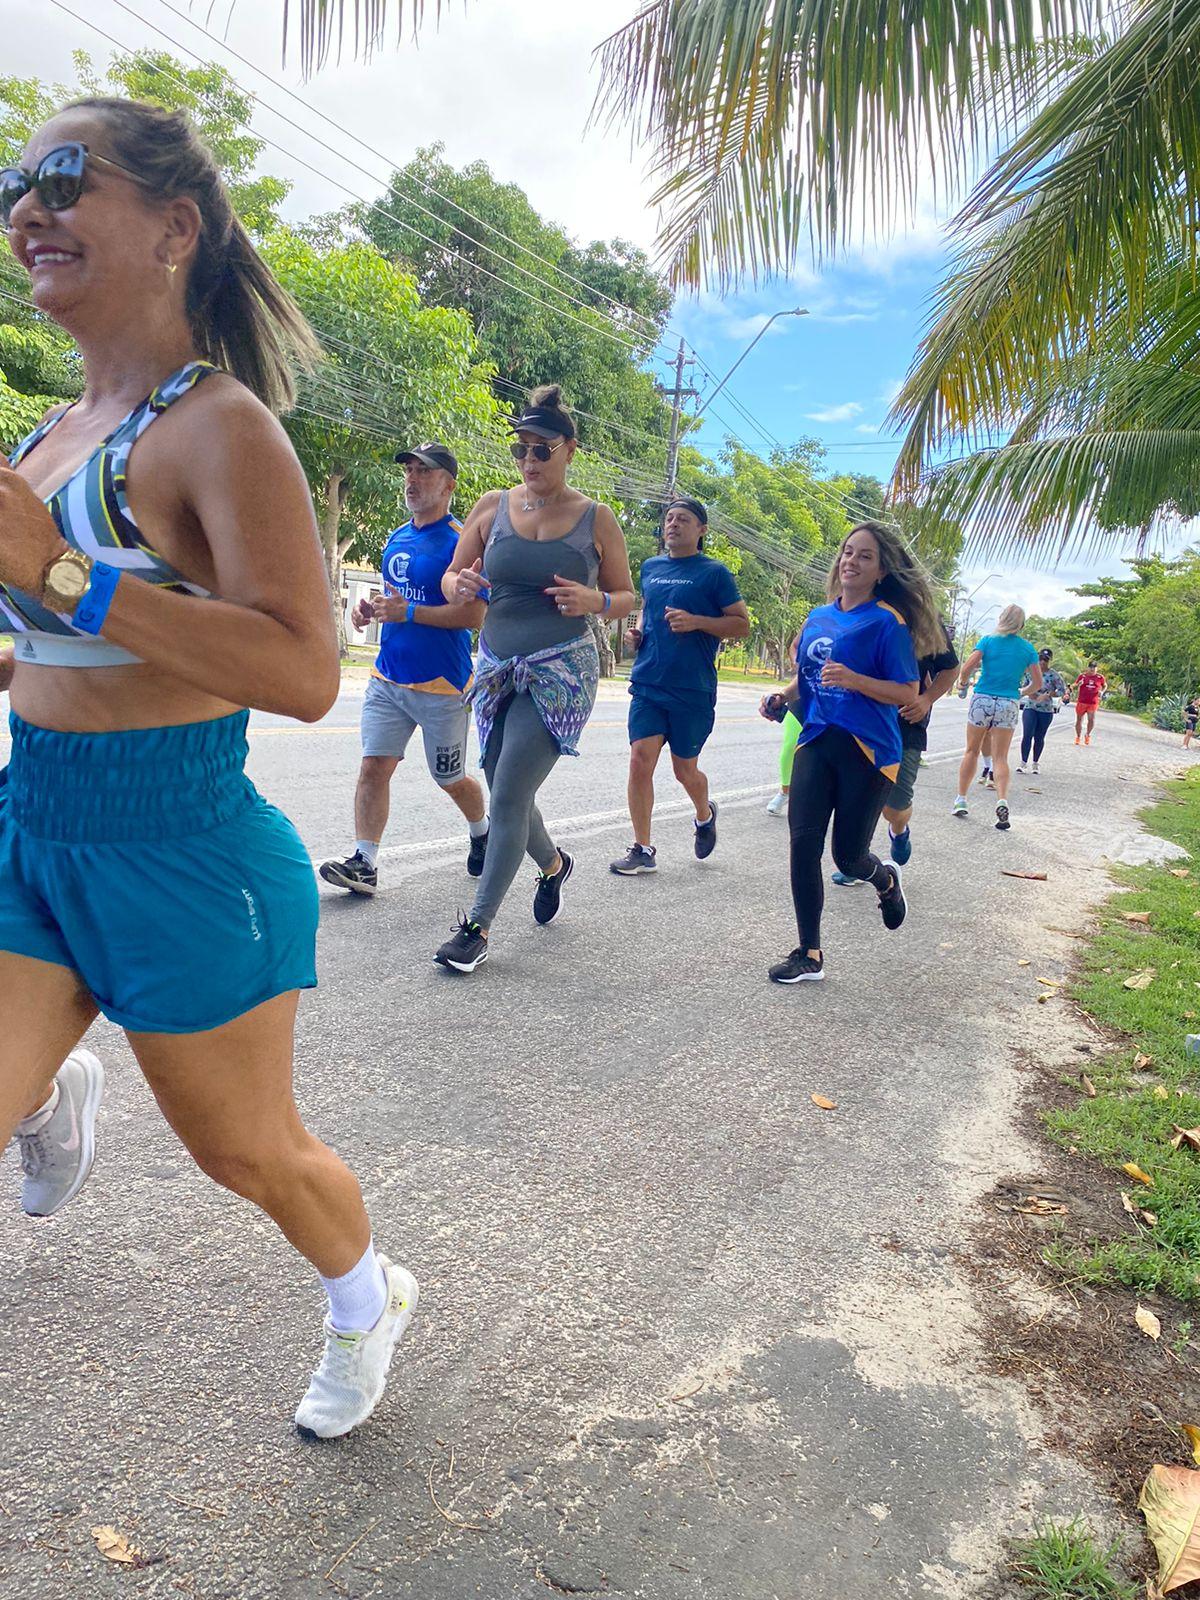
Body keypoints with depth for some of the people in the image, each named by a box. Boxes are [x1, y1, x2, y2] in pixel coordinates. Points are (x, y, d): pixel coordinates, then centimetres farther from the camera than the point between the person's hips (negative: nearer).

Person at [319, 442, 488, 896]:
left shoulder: (460, 541, -11)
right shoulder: (396, 539, 13)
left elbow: (473, 615, -18)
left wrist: (408, 612, -22)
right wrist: (370, 609, 4)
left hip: (441, 685, -6)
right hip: (387, 676, 6)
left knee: (451, 779, 9)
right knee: (374, 765, -5)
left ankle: (482, 832, 37)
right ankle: (364, 862, -2)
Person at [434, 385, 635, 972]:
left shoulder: (596, 519, 0)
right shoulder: (492, 507, 6)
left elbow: (627, 598, 7)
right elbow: (450, 578, 12)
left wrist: (593, 600, -15)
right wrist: (460, 584, -12)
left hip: (561, 671, -4)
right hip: (497, 669, 4)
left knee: (508, 797, -11)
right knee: (509, 795, 13)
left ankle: (478, 924, 0)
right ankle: (552, 863, 44)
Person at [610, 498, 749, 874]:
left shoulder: (714, 572, -2)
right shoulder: (650, 568, 12)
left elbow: (742, 624, -3)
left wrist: (696, 622, -17)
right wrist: (637, 633, 9)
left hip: (693, 690, -3)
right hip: (648, 685, 4)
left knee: (685, 770, 8)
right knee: (640, 759, -8)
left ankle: (704, 815, 42)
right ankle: (642, 850, 1)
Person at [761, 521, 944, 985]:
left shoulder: (887, 622, -6)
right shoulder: (818, 618, 12)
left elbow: (907, 692, -10)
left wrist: (854, 680, -24)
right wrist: (783, 697, 4)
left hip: (867, 750, -5)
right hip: (816, 741, 5)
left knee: (849, 856, 2)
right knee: (803, 845, -5)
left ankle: (886, 879, 41)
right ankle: (809, 955, 5)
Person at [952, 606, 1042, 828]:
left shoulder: (988, 640, -1)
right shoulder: (1028, 648, 4)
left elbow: (967, 667, -11)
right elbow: (1038, 683, 5)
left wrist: (962, 683, 8)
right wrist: (1022, 693, 23)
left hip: (982, 700, -1)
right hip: (1008, 705, 1)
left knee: (971, 751, 12)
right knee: (1000, 757, 3)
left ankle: (961, 799, 14)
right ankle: (1002, 800, -17)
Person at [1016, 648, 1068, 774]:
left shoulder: (1054, 675, -6)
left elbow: (1062, 691, -6)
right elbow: (1023, 687, 12)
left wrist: (1048, 695, -18)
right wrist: (1029, 692, -10)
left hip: (1046, 711, -1)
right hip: (1030, 708, 1)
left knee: (1039, 738, 7)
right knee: (1027, 735, -11)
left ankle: (1035, 764, 21)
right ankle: (1023, 762, -5)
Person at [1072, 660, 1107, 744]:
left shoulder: (1100, 677, 4)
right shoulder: (1082, 676, 3)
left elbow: (1105, 685, 21)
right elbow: (1075, 687, 10)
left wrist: (1102, 691, 1)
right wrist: (1078, 684, -13)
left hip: (1093, 703, -1)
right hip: (1081, 702, 1)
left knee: (1091, 719, -14)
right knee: (1079, 720, 6)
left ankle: (1088, 735, 13)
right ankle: (1078, 737, 24)